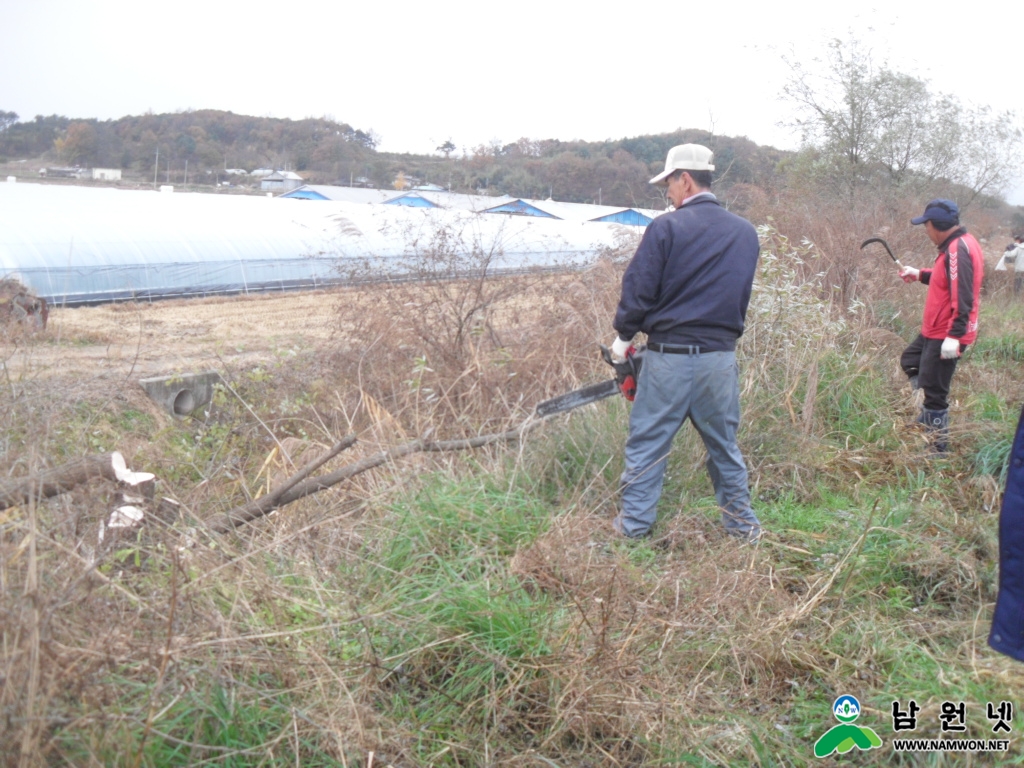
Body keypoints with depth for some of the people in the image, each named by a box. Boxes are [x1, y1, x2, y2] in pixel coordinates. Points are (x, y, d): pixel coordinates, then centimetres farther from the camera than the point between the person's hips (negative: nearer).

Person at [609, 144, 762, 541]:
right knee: (724, 444, 16)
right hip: (721, 356, 5)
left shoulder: (666, 227, -10)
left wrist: (623, 337, 5)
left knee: (646, 444, 7)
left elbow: (638, 290, -10)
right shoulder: (746, 232, 8)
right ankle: (742, 524, 23)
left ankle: (634, 523, 12)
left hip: (669, 356, -5)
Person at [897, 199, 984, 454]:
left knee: (935, 392, -3)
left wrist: (954, 336, -32)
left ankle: (938, 449, 8)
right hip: (934, 331, 11)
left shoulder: (958, 249, -23)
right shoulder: (956, 245, 9)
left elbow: (963, 297, -29)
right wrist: (920, 274, 20)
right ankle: (931, 413, 28)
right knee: (910, 360, 27)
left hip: (946, 336, -11)